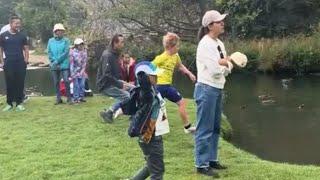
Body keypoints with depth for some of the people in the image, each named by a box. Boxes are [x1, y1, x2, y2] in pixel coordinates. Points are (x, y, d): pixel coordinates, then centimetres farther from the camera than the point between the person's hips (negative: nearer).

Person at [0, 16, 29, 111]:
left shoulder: (22, 36, 9)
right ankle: (9, 103, 11)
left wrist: (26, 60, 1)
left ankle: (19, 103, 10)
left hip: (20, 64, 1)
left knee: (20, 84, 2)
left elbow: (26, 49, 12)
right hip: (9, 64, -1)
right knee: (9, 84, 2)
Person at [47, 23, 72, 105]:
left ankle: (69, 98, 2)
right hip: (54, 66, 3)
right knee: (56, 82, 8)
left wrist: (57, 61, -13)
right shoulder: (50, 41, 8)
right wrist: (53, 62, -10)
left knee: (66, 81, -7)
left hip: (64, 65, -3)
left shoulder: (66, 40, -1)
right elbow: (49, 53, 5)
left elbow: (66, 52, -9)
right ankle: (58, 98, 17)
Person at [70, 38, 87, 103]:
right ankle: (75, 98, 5)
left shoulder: (84, 51, 2)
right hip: (75, 71, -4)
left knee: (82, 85, 5)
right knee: (76, 85, -2)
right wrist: (72, 74, -13)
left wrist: (82, 70, 1)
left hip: (82, 71, 4)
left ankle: (81, 97, 15)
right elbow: (71, 63, -10)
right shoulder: (73, 52, -10)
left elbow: (84, 62, 7)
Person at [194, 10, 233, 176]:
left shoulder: (219, 44, 11)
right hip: (206, 89, -9)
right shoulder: (205, 44, -15)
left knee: (215, 128, 15)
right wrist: (227, 62, -3)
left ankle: (212, 159, 26)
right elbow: (215, 70, -21)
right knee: (205, 129, -3)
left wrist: (224, 63, -12)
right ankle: (201, 165, 5)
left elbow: (226, 69, 9)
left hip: (218, 89, 9)